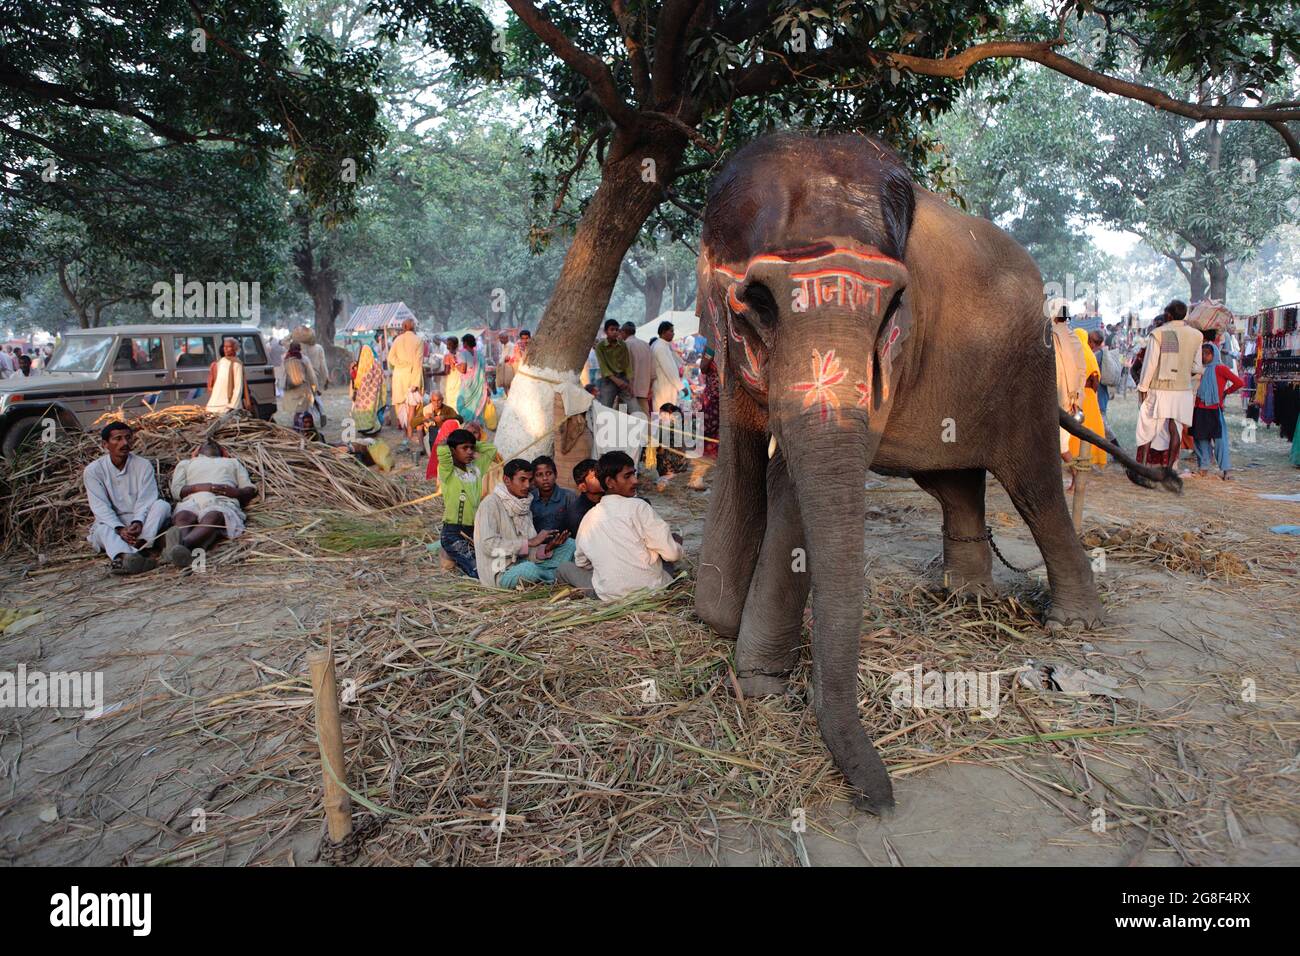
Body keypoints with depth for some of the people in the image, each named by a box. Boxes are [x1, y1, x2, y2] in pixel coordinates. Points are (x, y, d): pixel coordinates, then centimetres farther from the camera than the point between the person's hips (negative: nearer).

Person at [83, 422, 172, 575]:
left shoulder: (143, 465, 2)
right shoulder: (93, 470, 0)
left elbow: (145, 501, -8)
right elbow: (101, 507, -10)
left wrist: (138, 523, -30)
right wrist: (120, 529, -28)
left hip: (140, 523, 1)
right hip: (111, 524, -1)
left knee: (162, 505, -25)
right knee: (103, 529, -34)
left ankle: (139, 548, -49)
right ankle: (125, 555, -67)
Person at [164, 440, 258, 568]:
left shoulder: (233, 462, 41)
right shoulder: (185, 463, 40)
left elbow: (251, 490, 23)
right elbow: (176, 490, 19)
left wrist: (235, 492, -1)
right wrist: (197, 487, -3)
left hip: (223, 501, -1)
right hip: (193, 499, 1)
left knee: (212, 518, -40)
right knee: (182, 517, -38)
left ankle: (183, 544, -69)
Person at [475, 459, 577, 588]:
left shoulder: (526, 508, 12)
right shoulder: (491, 503, -10)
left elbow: (529, 553, 6)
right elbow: (489, 545, -21)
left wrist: (547, 549, -16)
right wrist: (530, 542, -20)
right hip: (501, 574, -6)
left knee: (569, 545, -2)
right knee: (528, 568, -37)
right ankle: (555, 575, -7)